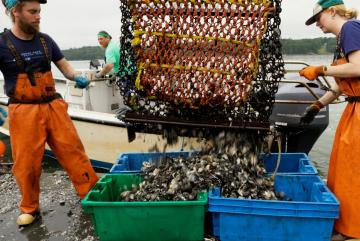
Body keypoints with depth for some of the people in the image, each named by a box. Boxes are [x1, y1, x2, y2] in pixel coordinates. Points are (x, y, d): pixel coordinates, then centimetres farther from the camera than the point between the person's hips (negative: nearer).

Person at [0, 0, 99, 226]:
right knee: (27, 163, 4)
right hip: (23, 111, -3)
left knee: (73, 150, 3)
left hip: (53, 106, 3)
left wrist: (77, 77, -8)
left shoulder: (45, 40, 7)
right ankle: (30, 209, 24)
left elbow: (64, 65, 13)